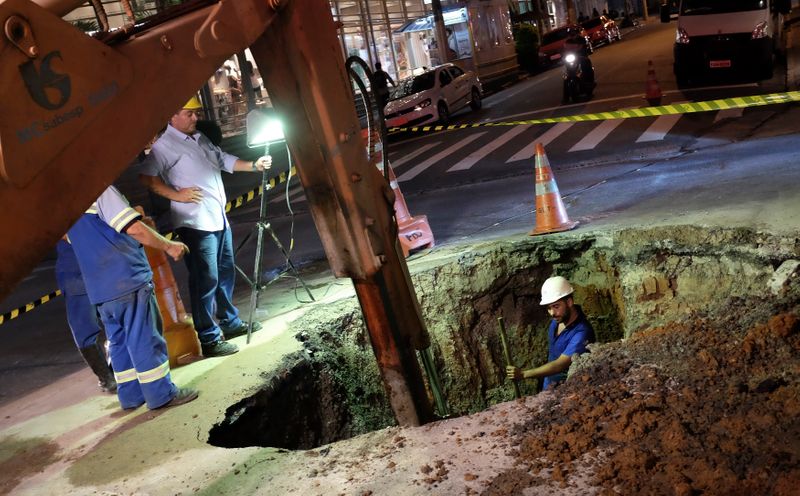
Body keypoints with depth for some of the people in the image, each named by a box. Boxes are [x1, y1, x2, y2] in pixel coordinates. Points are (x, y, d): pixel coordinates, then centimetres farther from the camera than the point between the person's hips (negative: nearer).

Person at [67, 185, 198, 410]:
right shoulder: (100, 190, -10)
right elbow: (134, 228, -19)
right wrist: (169, 246, -8)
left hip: (98, 287, 8)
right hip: (126, 278, -8)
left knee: (119, 341, 16)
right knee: (144, 339, -1)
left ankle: (130, 394, 22)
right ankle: (162, 394, 5)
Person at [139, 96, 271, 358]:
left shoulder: (200, 139, 17)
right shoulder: (164, 145, -9)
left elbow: (224, 159, 21)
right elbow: (146, 177, -16)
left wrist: (254, 165, 8)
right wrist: (176, 194, -19)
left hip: (219, 218, 9)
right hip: (195, 223, -9)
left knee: (225, 274, 18)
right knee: (206, 279, -8)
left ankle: (230, 322, 32)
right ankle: (209, 339, -2)